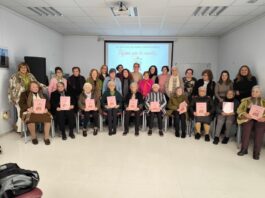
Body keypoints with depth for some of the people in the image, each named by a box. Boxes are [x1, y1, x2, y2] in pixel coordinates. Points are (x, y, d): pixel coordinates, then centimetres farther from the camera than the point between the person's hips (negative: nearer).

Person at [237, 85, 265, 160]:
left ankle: (256, 152, -26)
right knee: (247, 126, -33)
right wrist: (246, 114, -15)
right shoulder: (246, 100, 17)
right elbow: (239, 110, 5)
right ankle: (244, 149, -23)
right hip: (248, 118, 0)